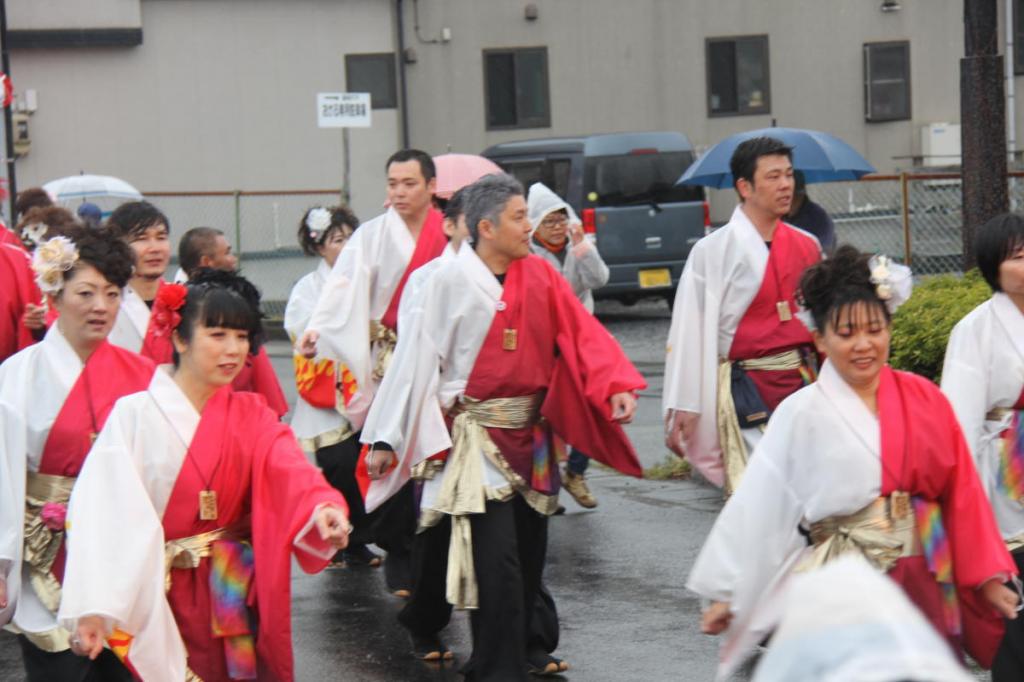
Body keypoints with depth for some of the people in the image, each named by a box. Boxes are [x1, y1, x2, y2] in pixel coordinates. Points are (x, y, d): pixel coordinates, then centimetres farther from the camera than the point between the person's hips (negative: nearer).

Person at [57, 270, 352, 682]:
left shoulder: (251, 416, 5)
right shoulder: (136, 416, -10)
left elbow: (289, 473, -14)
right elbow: (106, 511, -20)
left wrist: (322, 507, -38)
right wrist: (93, 608, -31)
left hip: (240, 600, 4)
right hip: (160, 605, -4)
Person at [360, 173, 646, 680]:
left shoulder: (539, 277, 4)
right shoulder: (449, 283, -9)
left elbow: (582, 333, -2)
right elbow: (415, 358, -8)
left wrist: (616, 386, -18)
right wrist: (386, 439, -8)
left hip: (530, 433, 6)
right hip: (476, 436, -6)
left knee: (529, 548, 14)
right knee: (496, 556, -11)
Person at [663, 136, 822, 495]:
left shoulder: (806, 246, 8)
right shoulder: (713, 251, -7)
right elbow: (690, 331, -8)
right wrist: (683, 407, -10)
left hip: (804, 383, 5)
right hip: (746, 389, -5)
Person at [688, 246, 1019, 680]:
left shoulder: (925, 400, 2)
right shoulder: (802, 415, -5)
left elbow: (962, 493, 6)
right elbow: (757, 508, -4)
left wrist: (989, 579, 4)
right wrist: (726, 593, -3)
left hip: (925, 589, 3)